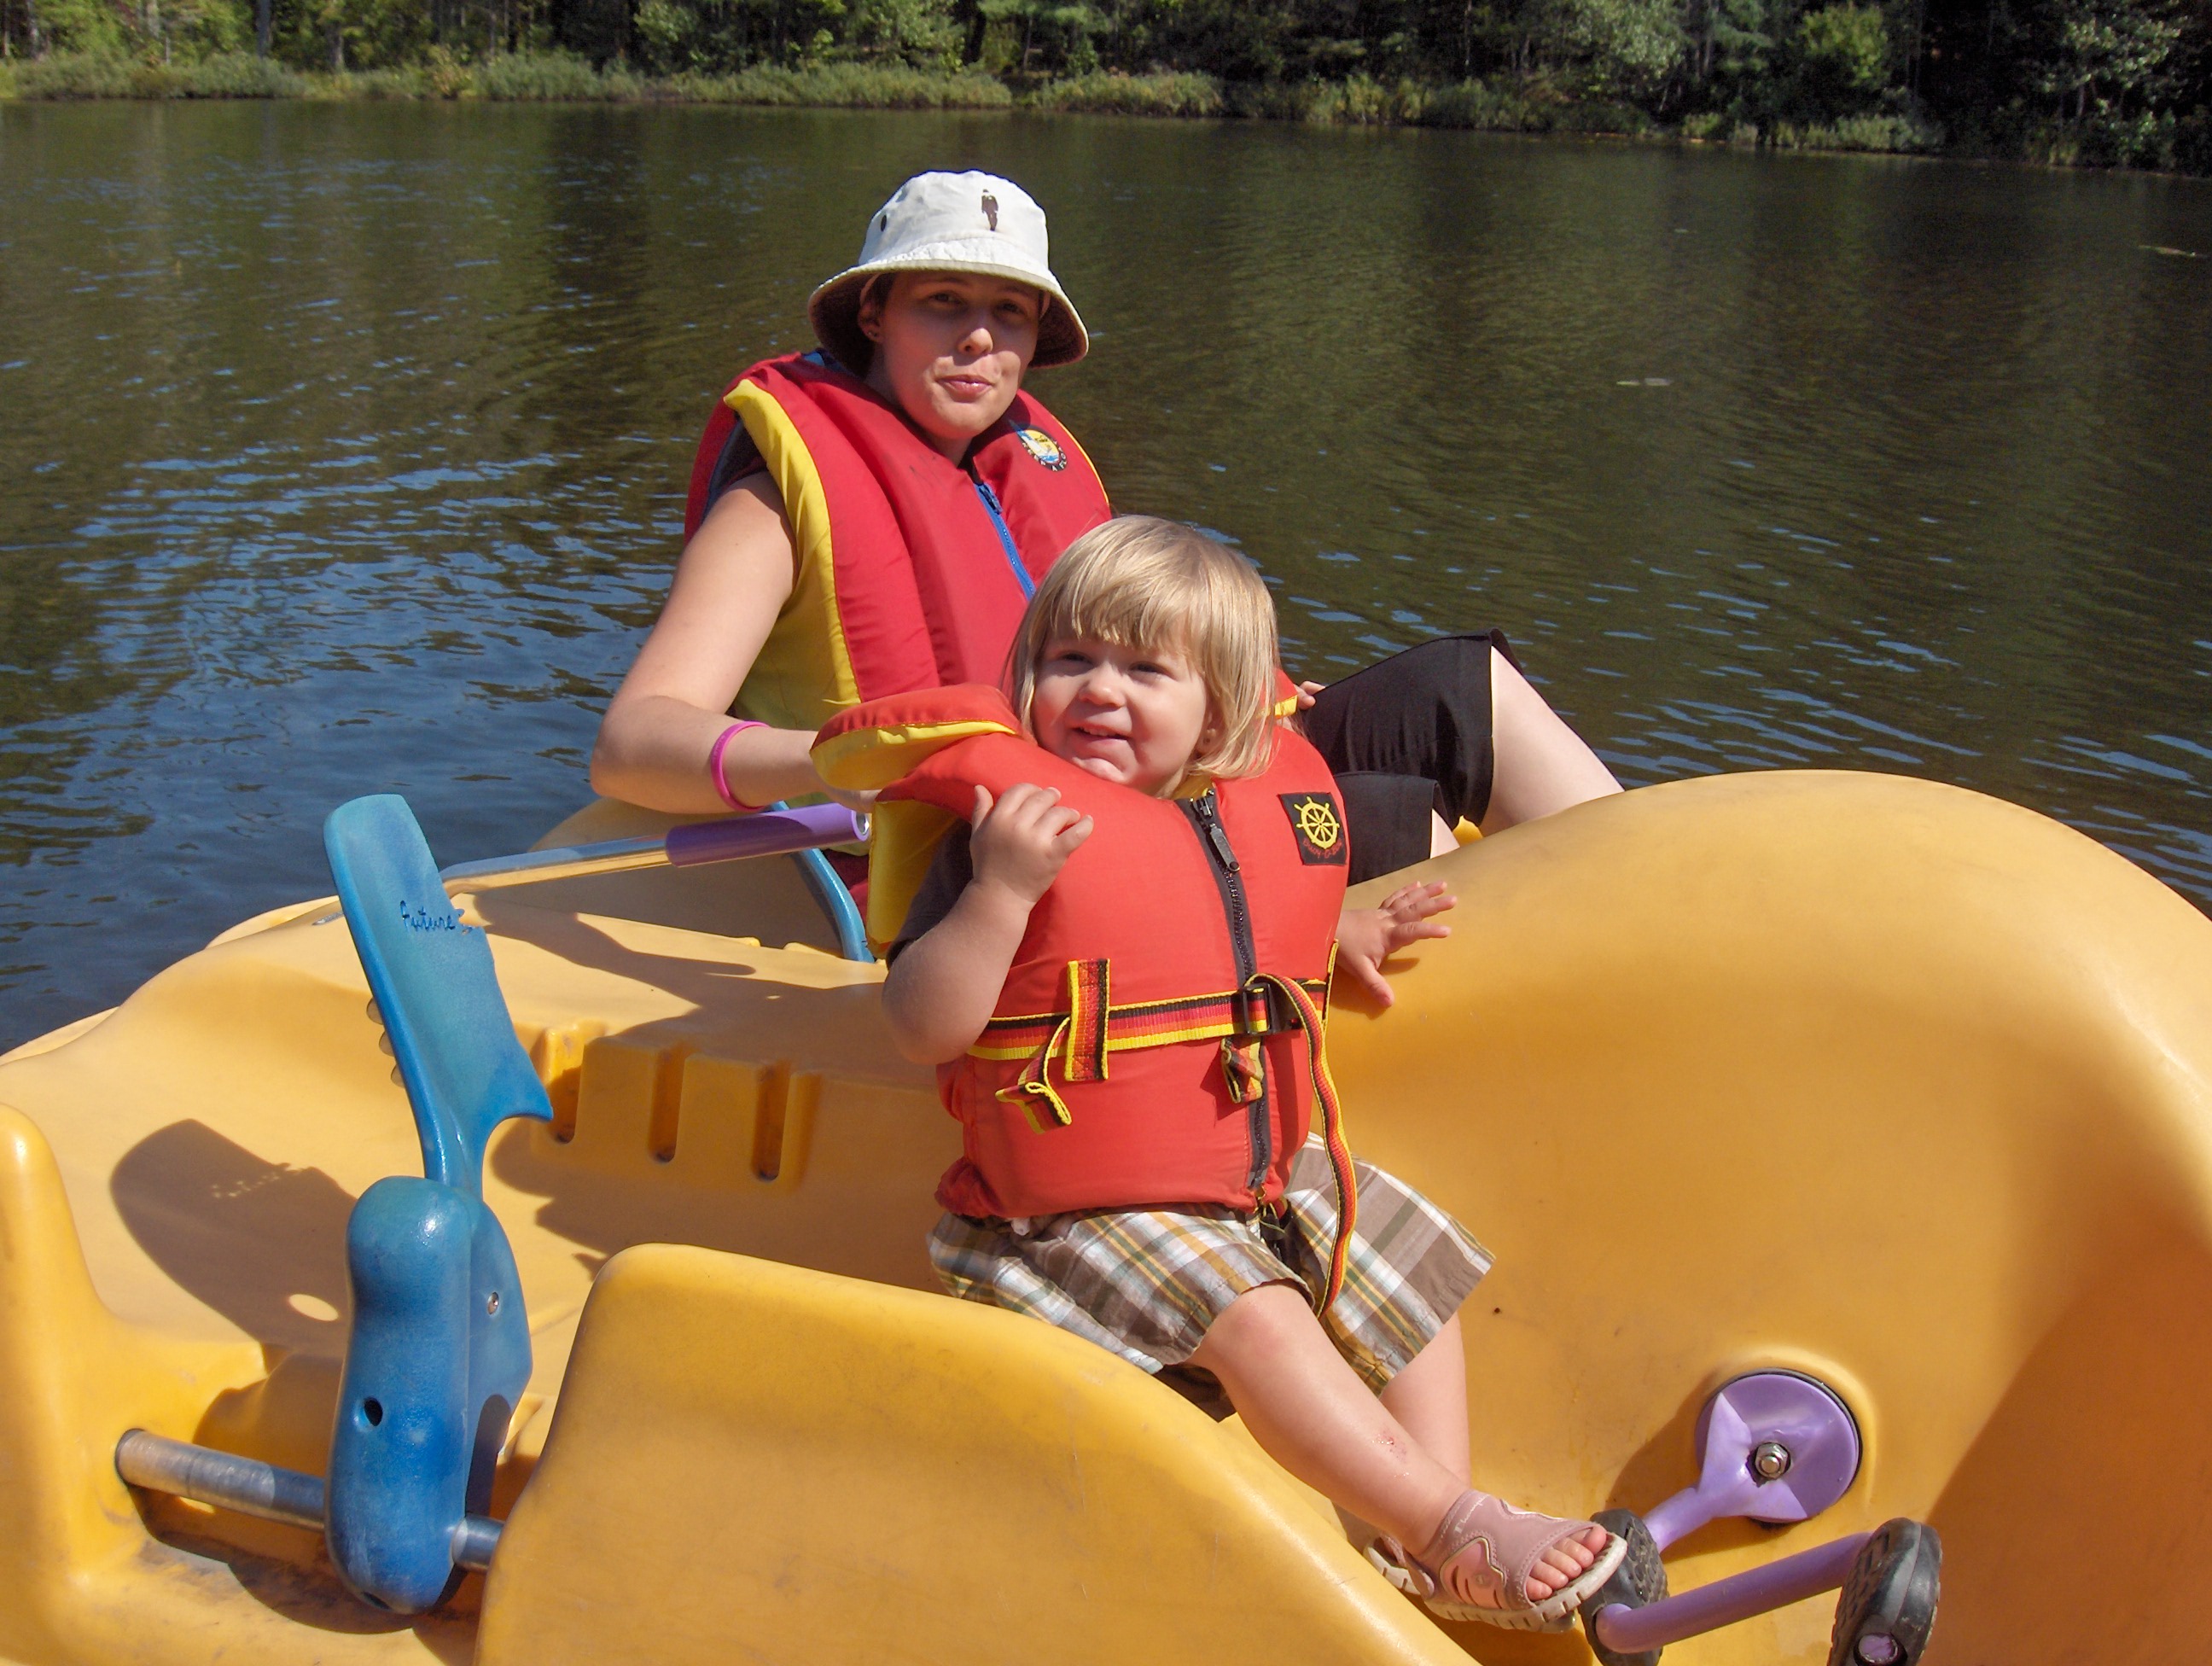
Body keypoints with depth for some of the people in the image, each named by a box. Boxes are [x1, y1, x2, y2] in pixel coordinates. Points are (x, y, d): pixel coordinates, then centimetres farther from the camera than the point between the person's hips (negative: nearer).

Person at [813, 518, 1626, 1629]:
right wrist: (999, 892, -32)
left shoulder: (1262, 814, 4)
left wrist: (1344, 939, 11)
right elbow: (923, 1030, -21)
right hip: (1100, 1210, -8)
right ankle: (1463, 1530, -18)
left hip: (1274, 1169, 8)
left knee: (1412, 1277, 8)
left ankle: (1432, 1558, 9)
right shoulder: (1016, 830, -15)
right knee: (1257, 1322, -26)